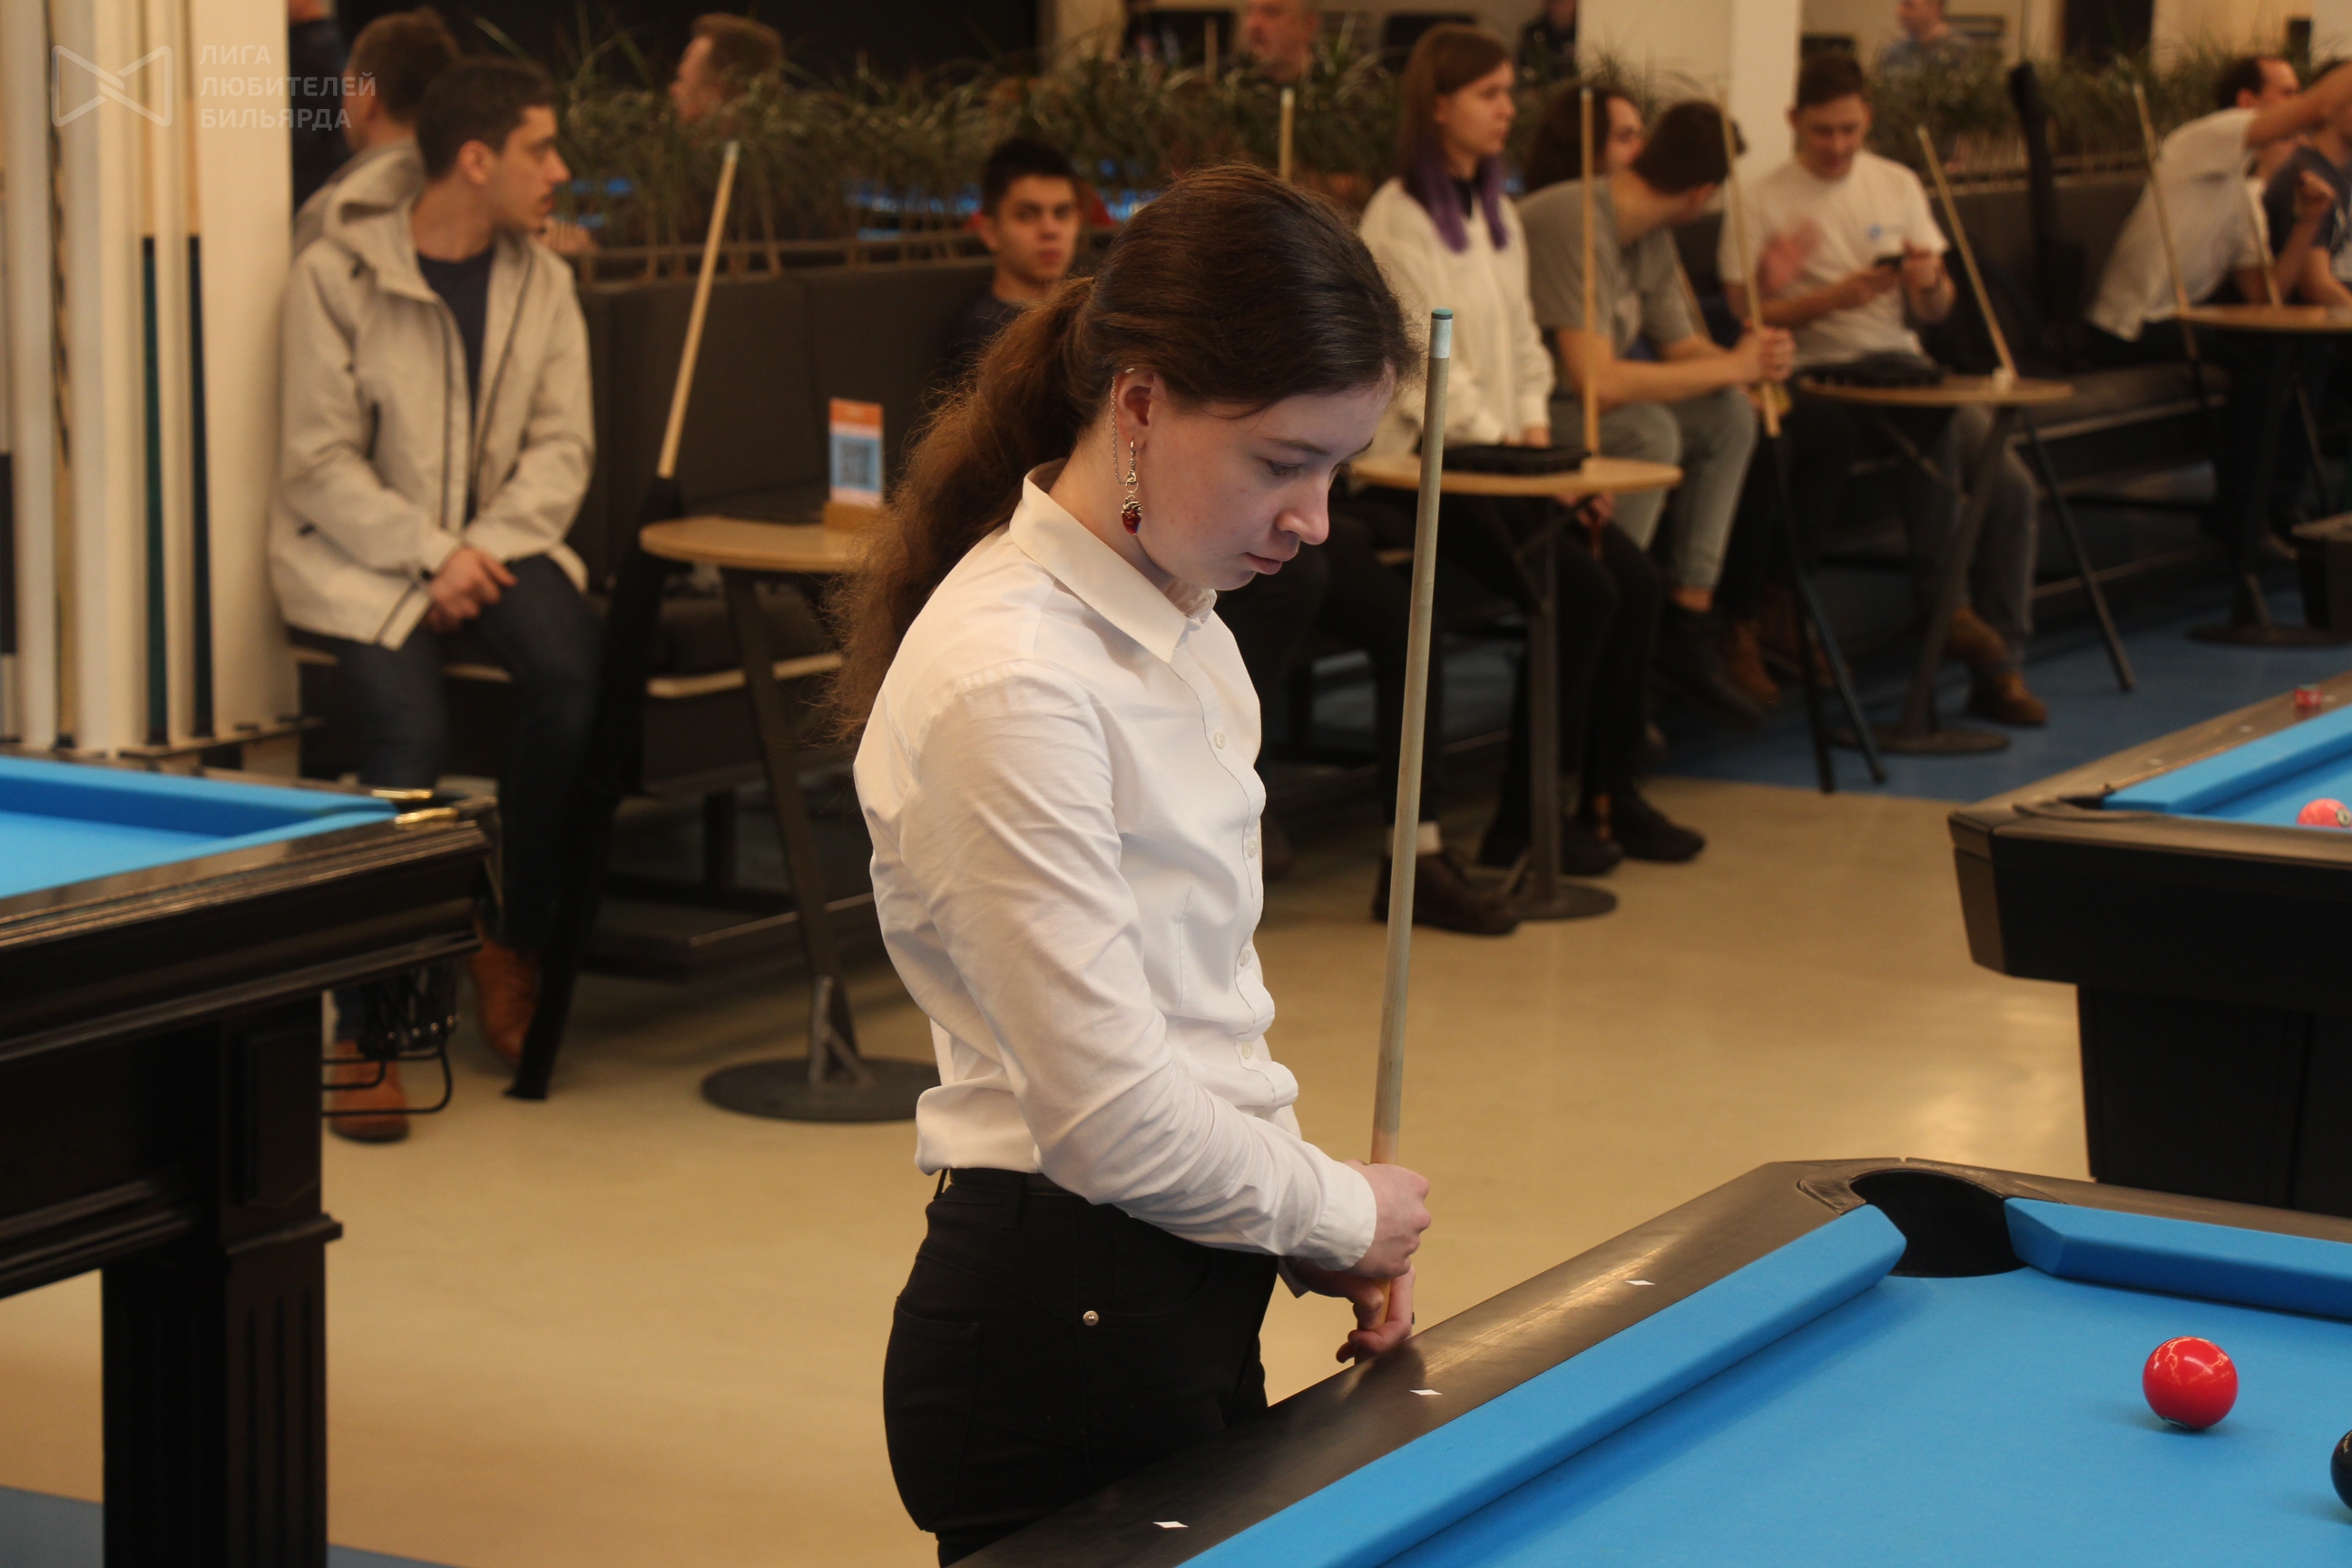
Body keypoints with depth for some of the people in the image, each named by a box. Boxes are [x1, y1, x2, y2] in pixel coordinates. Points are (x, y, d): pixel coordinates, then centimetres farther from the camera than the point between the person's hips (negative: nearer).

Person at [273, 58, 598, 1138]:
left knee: (573, 674, -28)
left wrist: (485, 548, -11)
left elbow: (561, 444, 5)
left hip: (495, 539, 4)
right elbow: (320, 462, -9)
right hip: (357, 554, -4)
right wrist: (429, 555, -18)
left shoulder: (541, 280, 7)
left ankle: (514, 951, -9)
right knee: (410, 734, -30)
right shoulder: (336, 276, -7)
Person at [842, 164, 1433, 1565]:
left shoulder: (1180, 622, 8)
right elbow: (1113, 1121, -21)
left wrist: (1328, 1235, 5)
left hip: (1187, 1305, 10)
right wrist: (1345, 1210, -6)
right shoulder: (1007, 680, -22)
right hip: (1062, 1346, -9)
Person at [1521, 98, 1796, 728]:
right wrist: (1730, 366, -21)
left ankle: (1689, 628, 1)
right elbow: (1596, 381, -32)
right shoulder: (1574, 221, -24)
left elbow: (1683, 350, 14)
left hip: (1564, 405, 10)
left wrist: (1754, 363, -10)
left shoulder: (1651, 236, 7)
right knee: (1648, 430, -30)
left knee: (1727, 415, 3)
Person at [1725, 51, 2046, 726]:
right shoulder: (1761, 201, -1)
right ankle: (1939, 597, -19)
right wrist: (1832, 298, -21)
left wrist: (1931, 282, -12)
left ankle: (2000, 671, -9)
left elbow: (1935, 312, 13)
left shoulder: (1897, 184, 12)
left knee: (2010, 485, -15)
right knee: (1933, 420, -35)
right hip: (1814, 384, -5)